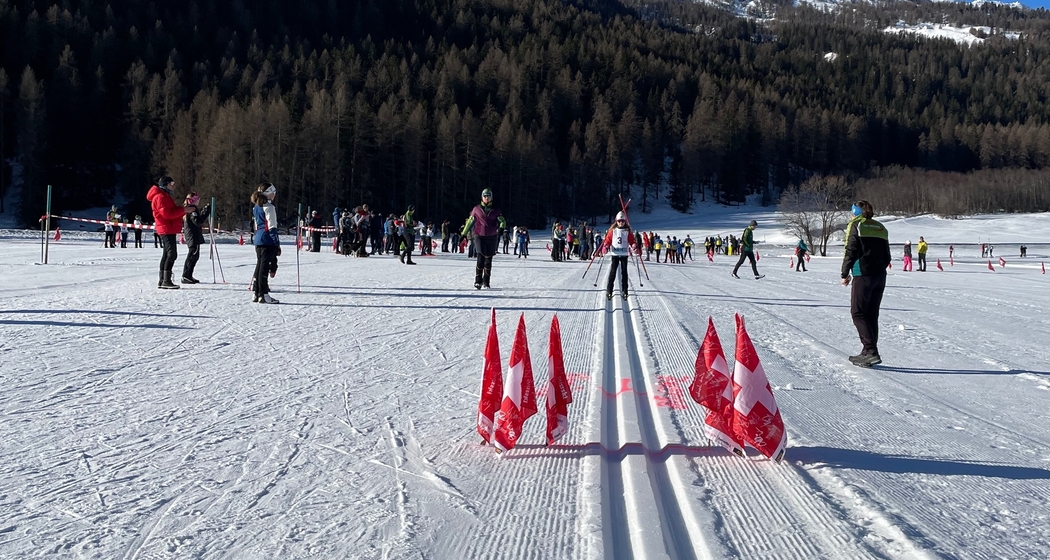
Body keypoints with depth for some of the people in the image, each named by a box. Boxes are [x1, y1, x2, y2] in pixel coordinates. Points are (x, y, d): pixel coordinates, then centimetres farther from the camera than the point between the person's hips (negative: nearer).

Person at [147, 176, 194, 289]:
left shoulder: (166, 196, 22)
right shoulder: (160, 197, -11)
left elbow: (173, 211, 19)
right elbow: (167, 213, -21)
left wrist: (185, 209, 5)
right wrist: (183, 210, -19)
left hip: (169, 229, 11)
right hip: (166, 229, -11)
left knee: (167, 254, 12)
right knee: (172, 254, -15)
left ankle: (162, 281, 16)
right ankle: (166, 281, -16)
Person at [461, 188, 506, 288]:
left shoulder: (495, 210, 9)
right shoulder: (477, 209, 7)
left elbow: (502, 220, 0)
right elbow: (470, 222, 14)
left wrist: (501, 226, -23)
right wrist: (463, 234, 16)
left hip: (492, 237, 2)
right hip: (479, 236, -1)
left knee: (488, 259, 5)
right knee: (481, 258, -14)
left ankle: (486, 282, 14)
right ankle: (478, 281, -10)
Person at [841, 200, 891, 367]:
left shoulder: (856, 225, -1)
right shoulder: (881, 228, 18)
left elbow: (850, 251, -8)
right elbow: (887, 256, 17)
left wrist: (845, 274, -2)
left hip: (863, 275, -7)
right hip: (880, 276, 7)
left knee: (858, 313, -4)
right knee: (872, 314, 11)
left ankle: (871, 351, -15)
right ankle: (869, 353, 12)